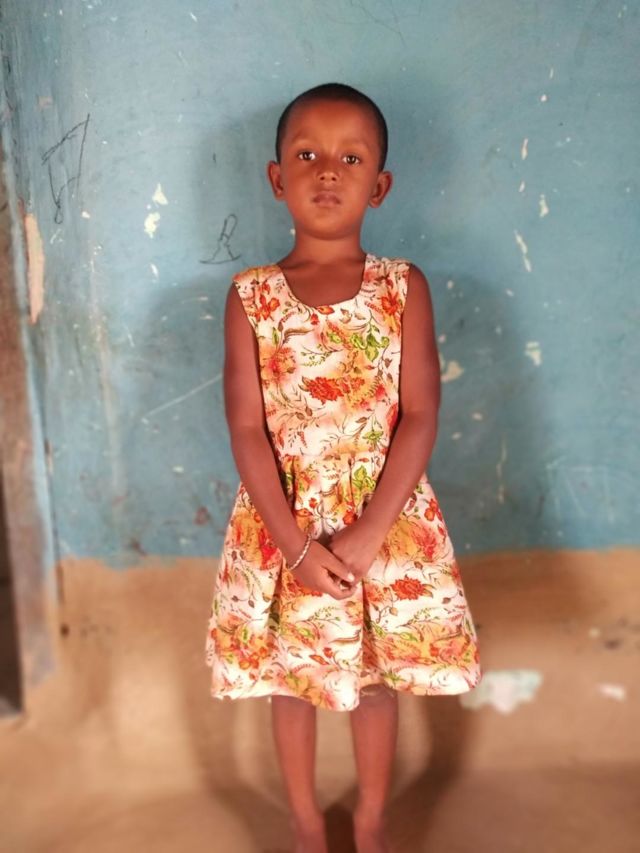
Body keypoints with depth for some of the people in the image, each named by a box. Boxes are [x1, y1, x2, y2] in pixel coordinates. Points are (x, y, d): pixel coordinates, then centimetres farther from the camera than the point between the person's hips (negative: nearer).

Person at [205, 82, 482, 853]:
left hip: (387, 520, 0)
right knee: (289, 677, 14)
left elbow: (420, 416, -9)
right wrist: (297, 543, -16)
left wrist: (367, 534, -17)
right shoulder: (250, 297, -4)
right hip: (283, 524, 1)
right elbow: (247, 429, -8)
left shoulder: (404, 287, -4)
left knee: (377, 676, 15)